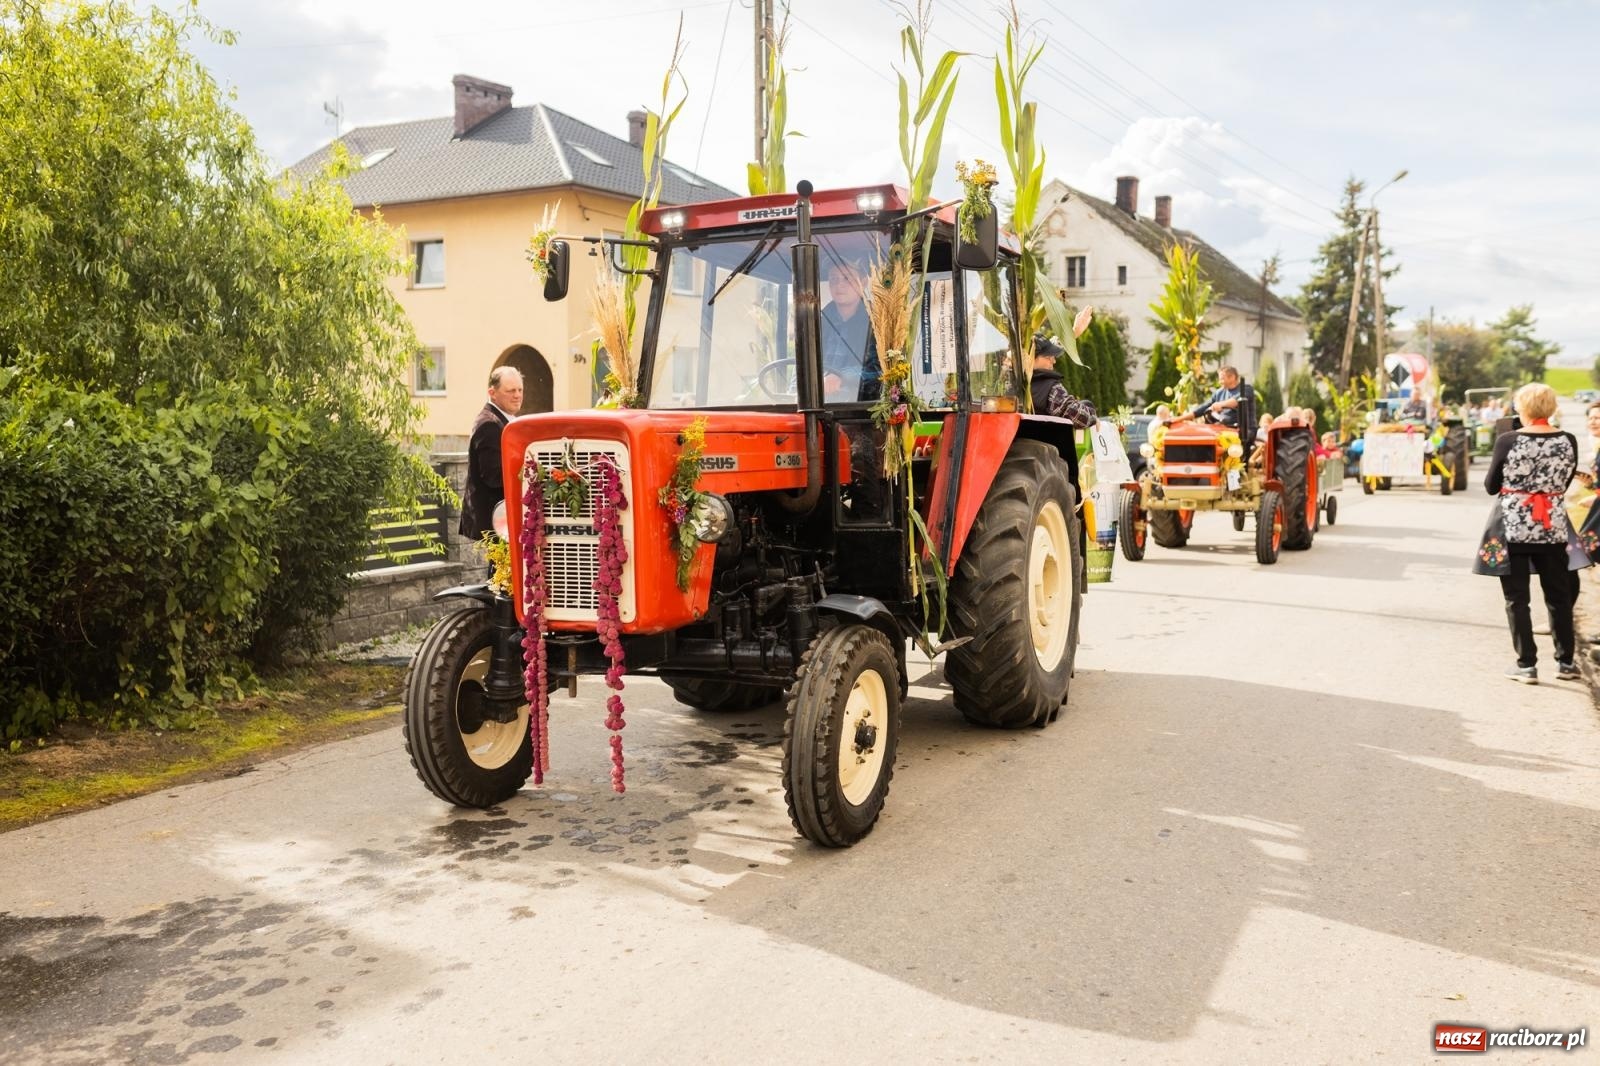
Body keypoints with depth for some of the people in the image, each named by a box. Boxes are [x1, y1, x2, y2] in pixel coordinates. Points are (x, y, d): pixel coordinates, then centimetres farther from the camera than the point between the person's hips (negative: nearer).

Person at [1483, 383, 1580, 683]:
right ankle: (1565, 661, 22)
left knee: (1517, 599, 5)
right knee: (1559, 596, 15)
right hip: (1553, 528, 3)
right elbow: (1564, 484, 9)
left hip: (1513, 528, -3)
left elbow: (1490, 487, -4)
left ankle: (1527, 665, 5)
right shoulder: (1568, 441, -2)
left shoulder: (1507, 441, -12)